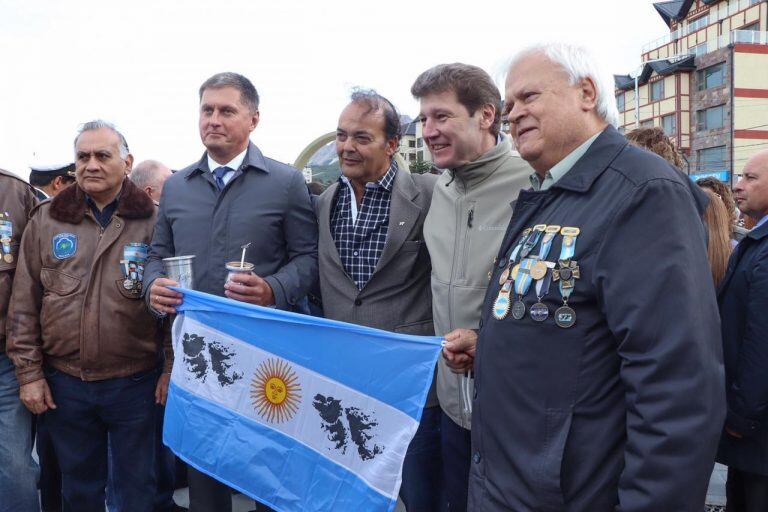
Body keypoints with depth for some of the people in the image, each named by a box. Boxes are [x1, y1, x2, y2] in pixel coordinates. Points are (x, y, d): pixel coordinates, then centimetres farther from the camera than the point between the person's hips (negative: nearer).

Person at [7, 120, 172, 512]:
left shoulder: (153, 221, -3)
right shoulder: (46, 220, 4)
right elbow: (24, 304, 5)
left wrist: (172, 369, -5)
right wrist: (28, 372, 2)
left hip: (135, 381, -2)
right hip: (64, 383, 2)